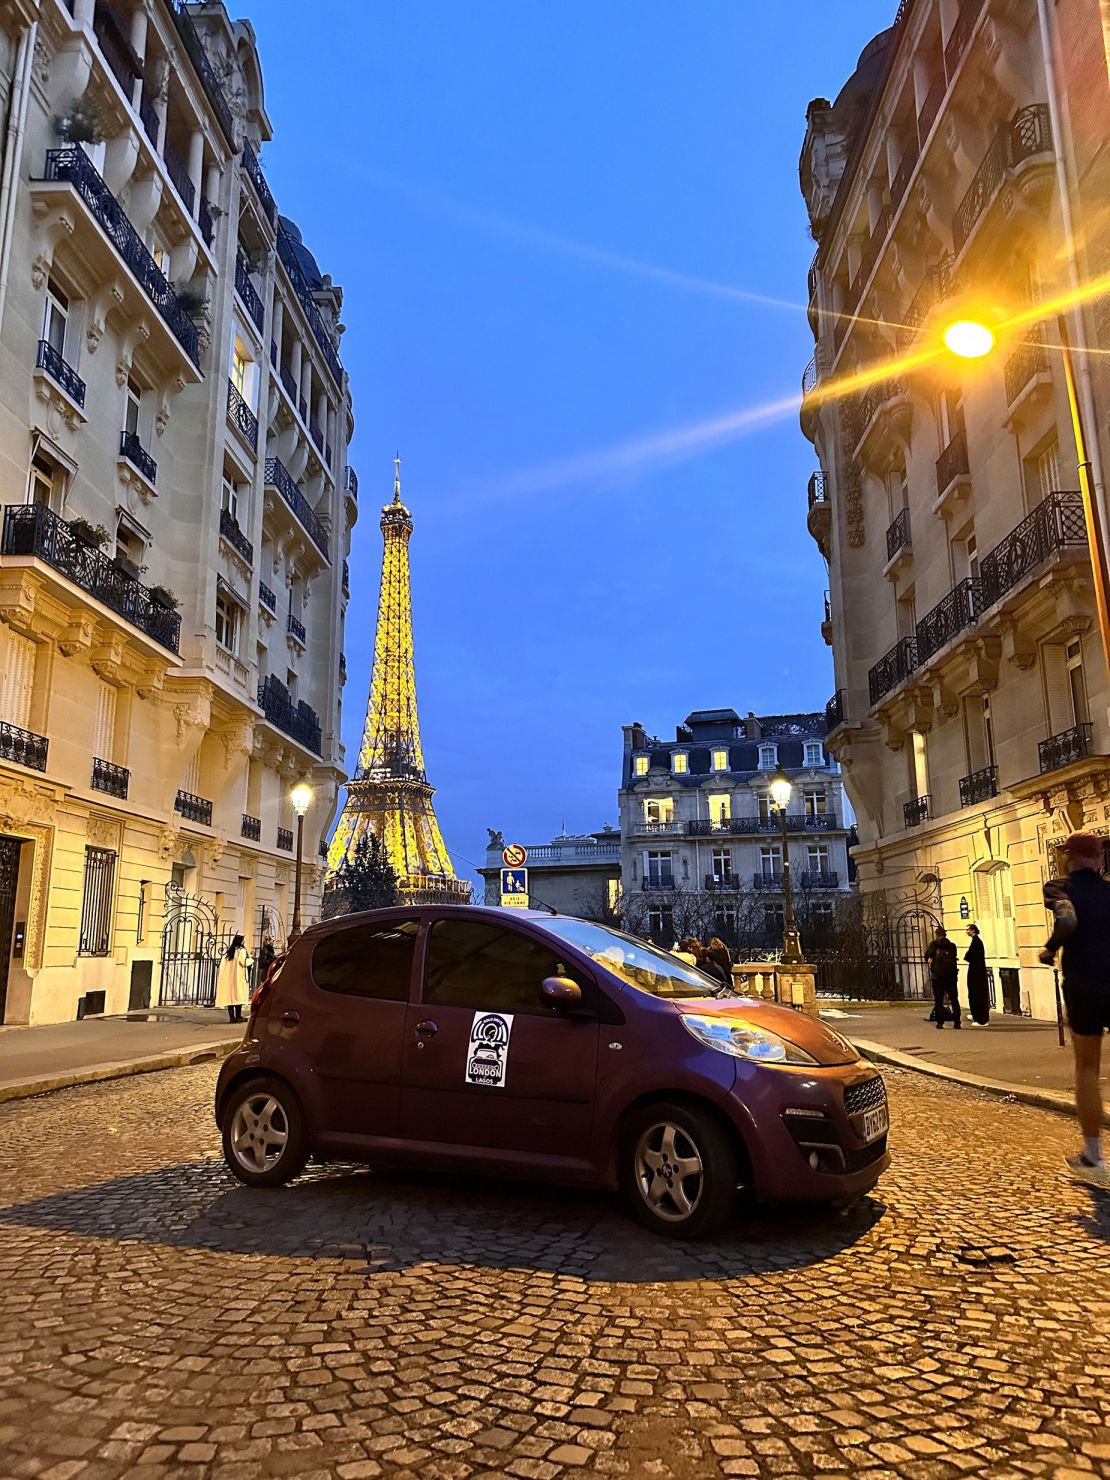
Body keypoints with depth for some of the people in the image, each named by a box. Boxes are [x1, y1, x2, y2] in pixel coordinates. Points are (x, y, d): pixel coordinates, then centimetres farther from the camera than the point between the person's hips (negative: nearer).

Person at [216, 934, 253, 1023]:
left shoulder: (230, 951, 14)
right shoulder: (241, 950, -6)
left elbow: (223, 964, 13)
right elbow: (244, 962, -14)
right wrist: (250, 958, 2)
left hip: (228, 977, 6)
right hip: (238, 977, -6)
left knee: (230, 996, 3)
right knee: (238, 996, -4)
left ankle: (231, 1016, 0)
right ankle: (238, 1016, -6)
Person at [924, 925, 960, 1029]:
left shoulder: (933, 945, -4)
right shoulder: (952, 946, 4)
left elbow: (927, 956, 3)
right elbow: (954, 958, 13)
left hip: (937, 976, -2)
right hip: (951, 975, 2)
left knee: (938, 1000, 4)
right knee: (954, 1000, 9)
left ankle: (940, 1022, -1)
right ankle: (957, 1022, 7)